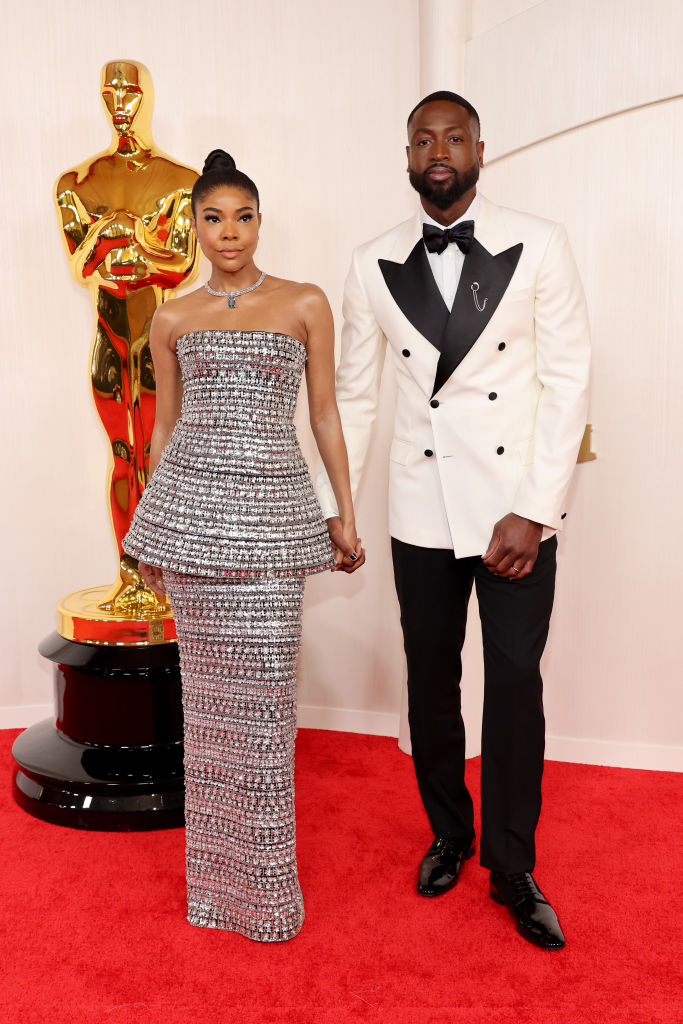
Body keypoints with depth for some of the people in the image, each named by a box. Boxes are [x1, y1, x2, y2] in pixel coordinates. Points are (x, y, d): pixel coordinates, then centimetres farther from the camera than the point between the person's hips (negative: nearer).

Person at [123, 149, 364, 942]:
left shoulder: (305, 304, 6)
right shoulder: (172, 319, 10)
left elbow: (325, 413, 7)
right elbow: (165, 424, 15)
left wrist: (346, 516, 4)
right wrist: (152, 533, 15)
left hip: (272, 509, -1)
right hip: (191, 503, 2)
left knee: (264, 691, -2)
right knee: (208, 687, 7)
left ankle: (265, 883, 16)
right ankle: (213, 876, 24)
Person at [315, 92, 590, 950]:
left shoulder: (538, 246, -2)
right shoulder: (374, 264, 4)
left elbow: (568, 379, -5)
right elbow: (353, 394, 8)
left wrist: (533, 510, -12)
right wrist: (331, 507, 5)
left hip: (517, 507, -2)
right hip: (422, 509, 2)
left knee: (515, 687, 3)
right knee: (430, 681, 12)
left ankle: (513, 870, 23)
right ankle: (448, 834, 36)